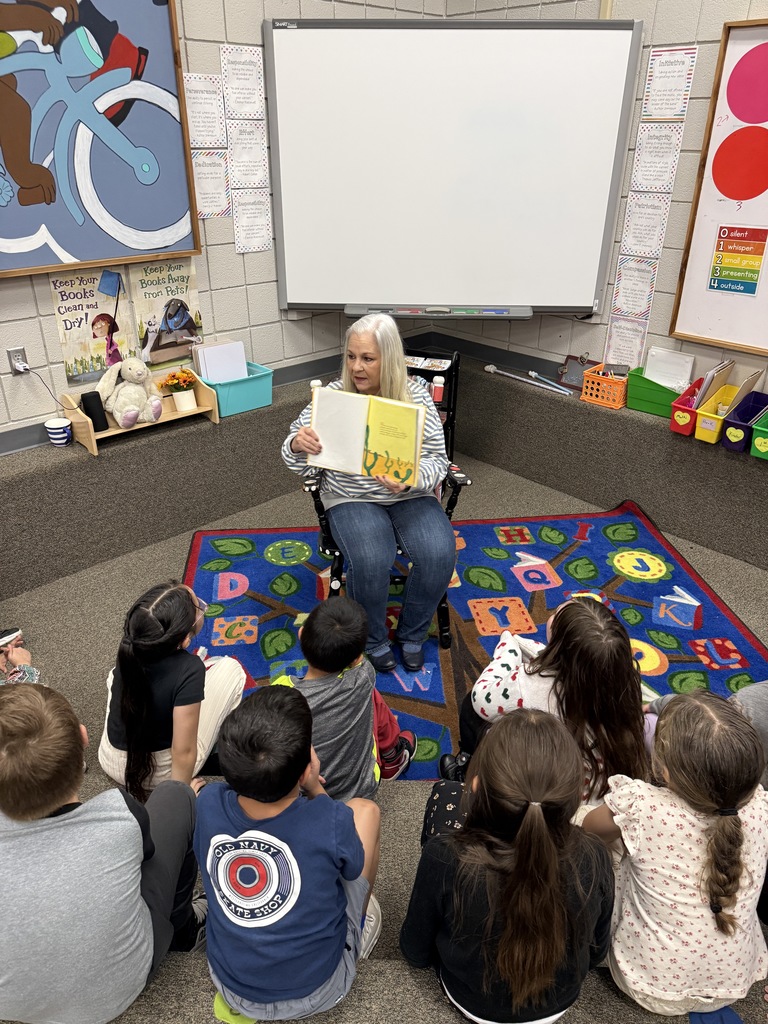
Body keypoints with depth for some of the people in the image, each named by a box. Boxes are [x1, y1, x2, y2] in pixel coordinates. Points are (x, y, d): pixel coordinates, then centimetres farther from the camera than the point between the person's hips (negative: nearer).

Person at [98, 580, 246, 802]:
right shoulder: (188, 669, -35)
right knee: (229, 668, 1)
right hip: (161, 773, -4)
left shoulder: (131, 645, -19)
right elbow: (183, 753, -25)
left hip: (111, 763, 5)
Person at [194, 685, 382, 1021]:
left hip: (230, 986, 3)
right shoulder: (332, 823, -33)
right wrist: (316, 792, -6)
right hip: (313, 991, -2)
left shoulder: (208, 804, -24)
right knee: (365, 809, 7)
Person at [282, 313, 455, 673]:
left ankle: (412, 635, 6)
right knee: (370, 561, -29)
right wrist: (297, 444, -29)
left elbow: (437, 461, -6)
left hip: (411, 496, 2)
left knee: (438, 555, -23)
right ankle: (372, 640, 3)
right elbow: (299, 463, -4)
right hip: (352, 498, -1)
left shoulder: (415, 394, -5)